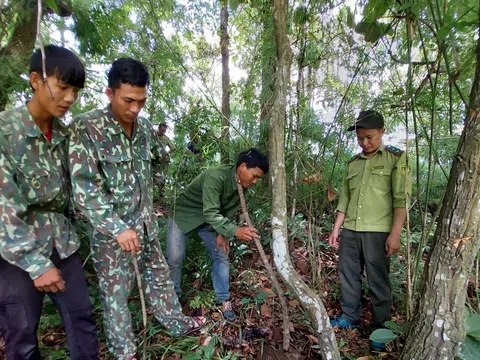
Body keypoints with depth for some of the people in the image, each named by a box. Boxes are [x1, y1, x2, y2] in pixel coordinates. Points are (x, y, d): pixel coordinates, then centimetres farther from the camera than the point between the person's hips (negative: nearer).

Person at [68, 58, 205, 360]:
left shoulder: (145, 127, 1)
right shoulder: (86, 127, -17)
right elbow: (84, 188, -22)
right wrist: (117, 228, -24)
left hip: (146, 223, 6)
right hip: (111, 229, -5)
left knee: (159, 276, 22)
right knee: (116, 293, 12)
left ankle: (178, 323, 43)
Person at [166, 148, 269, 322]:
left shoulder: (242, 185, -12)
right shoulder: (216, 176, -36)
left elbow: (229, 210, 0)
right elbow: (210, 213, -40)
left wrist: (222, 233, -9)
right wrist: (235, 231, -50)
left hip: (208, 220, 6)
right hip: (184, 214, -6)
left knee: (221, 256, 2)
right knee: (175, 258, -6)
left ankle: (224, 301, 14)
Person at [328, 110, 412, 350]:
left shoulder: (396, 158, 0)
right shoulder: (352, 163, 13)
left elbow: (401, 199, -7)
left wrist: (395, 233, -13)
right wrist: (336, 229, 12)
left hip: (377, 232, -5)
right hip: (350, 230, 5)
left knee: (378, 281, 4)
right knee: (348, 275, 11)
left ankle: (381, 327, 22)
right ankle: (349, 317, 28)